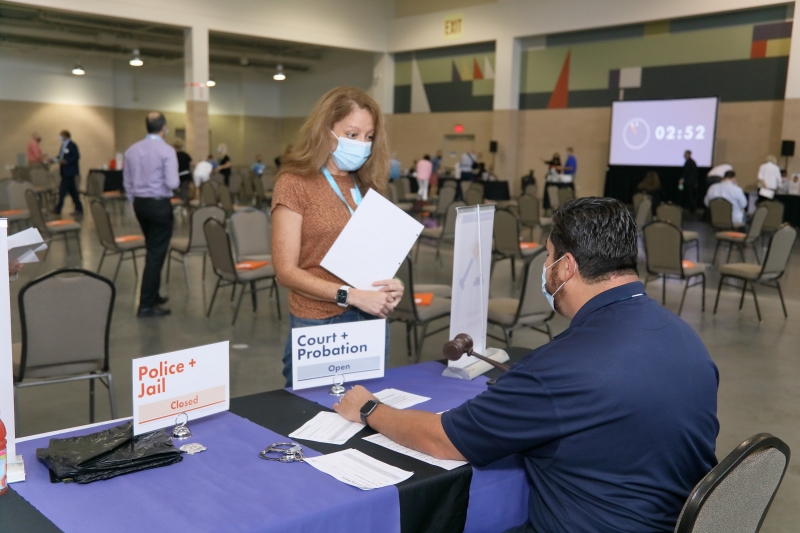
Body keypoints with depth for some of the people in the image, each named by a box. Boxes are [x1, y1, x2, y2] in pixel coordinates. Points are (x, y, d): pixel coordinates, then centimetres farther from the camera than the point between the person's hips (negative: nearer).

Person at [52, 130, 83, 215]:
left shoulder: (72, 145, -12)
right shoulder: (63, 145, 14)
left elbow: (76, 157, -18)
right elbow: (61, 157, 19)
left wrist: (65, 161, -24)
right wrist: (55, 159, 2)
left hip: (69, 172, -9)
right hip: (65, 172, 9)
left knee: (63, 191, -7)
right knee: (72, 191, 10)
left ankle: (58, 209, -3)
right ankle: (79, 208, 14)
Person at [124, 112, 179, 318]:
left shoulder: (132, 150, 6)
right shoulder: (167, 151, -13)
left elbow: (127, 182, 10)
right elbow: (172, 183, -20)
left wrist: (135, 203, 20)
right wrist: (177, 181, 3)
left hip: (139, 203, 7)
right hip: (159, 204, -7)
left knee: (152, 250, 21)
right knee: (156, 253, -2)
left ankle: (152, 296, 30)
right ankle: (146, 305, -2)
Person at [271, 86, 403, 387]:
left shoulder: (367, 186, 8)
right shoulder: (295, 183, -8)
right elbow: (286, 271, -12)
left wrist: (390, 285, -6)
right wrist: (353, 296, -20)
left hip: (372, 323, 5)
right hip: (318, 327, -5)